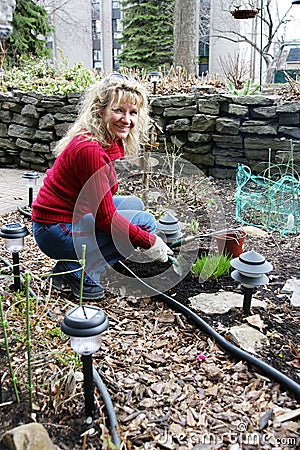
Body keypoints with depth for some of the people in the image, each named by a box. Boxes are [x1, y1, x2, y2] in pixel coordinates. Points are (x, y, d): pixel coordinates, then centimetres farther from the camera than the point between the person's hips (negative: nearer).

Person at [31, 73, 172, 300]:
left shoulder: (111, 140, 4)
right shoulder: (90, 149, -24)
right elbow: (106, 217, -22)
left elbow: (102, 201, 15)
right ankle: (78, 271, -4)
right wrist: (149, 242, -13)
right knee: (145, 221, -9)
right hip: (57, 231, -9)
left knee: (134, 204, 17)